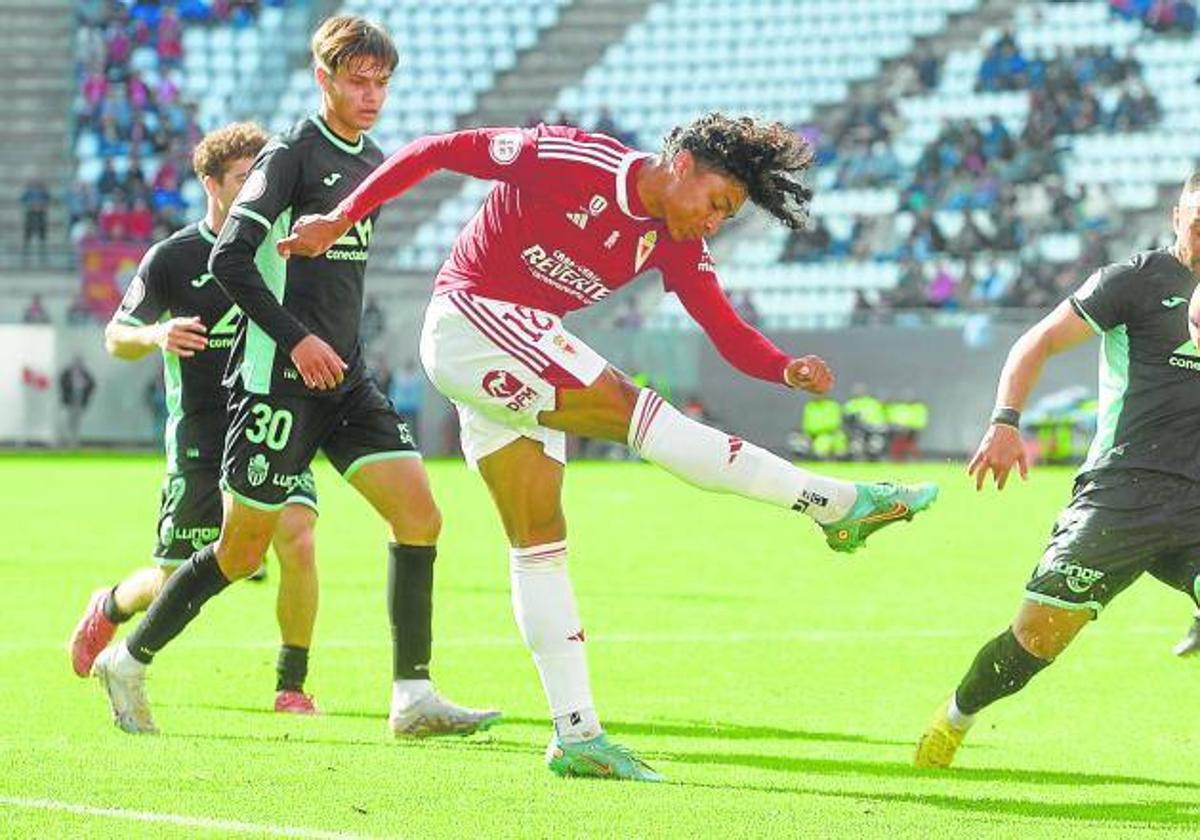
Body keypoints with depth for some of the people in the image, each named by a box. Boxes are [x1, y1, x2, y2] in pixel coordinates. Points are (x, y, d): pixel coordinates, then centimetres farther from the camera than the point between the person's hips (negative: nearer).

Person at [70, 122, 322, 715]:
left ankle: (291, 684, -6)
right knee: (176, 584, 5)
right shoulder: (173, 257, -4)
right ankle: (110, 607, 41)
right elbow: (116, 337, 1)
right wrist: (157, 335, -20)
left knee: (297, 539, -21)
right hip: (200, 439, -2)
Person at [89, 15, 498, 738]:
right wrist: (296, 339, -20)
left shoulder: (373, 162, 14)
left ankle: (413, 698, -6)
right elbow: (229, 258, -17)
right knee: (243, 552, -1)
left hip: (345, 379, 7)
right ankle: (129, 662, 18)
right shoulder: (291, 154, -10)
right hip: (277, 380, -7)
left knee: (420, 516, -7)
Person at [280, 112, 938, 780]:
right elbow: (437, 150, -12)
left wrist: (787, 369, -24)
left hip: (518, 361, 9)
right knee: (627, 407, -18)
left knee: (540, 540, 5)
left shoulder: (675, 244, 4)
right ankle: (835, 503, -18)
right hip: (469, 317, -9)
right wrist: (341, 221, -11)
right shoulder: (572, 160, -17)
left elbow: (731, 336, -3)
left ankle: (576, 734, 4)